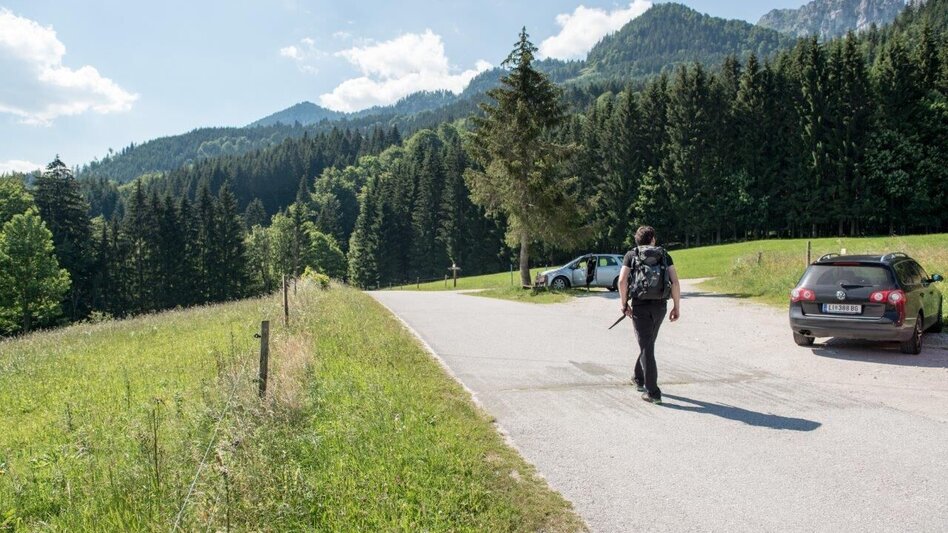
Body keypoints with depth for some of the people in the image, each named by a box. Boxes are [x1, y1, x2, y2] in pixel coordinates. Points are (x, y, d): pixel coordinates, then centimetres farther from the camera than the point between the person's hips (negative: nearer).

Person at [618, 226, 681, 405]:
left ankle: (653, 393, -1)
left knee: (646, 348, 1)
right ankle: (639, 379, 39)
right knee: (647, 343, 23)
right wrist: (677, 307, 1)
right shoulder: (664, 255, 8)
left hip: (640, 306, -3)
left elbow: (622, 280, -10)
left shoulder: (631, 255, 4)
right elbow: (675, 282, -3)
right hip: (660, 306, 3)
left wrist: (624, 304, -1)